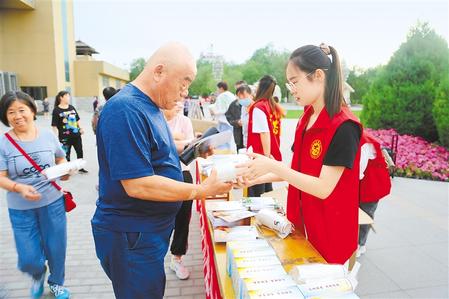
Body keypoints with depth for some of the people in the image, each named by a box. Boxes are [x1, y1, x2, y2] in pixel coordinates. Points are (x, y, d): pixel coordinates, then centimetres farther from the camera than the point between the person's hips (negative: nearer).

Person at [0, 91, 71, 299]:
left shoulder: (48, 135, -4)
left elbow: (61, 160, 11)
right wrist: (19, 188, -28)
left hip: (52, 202, 2)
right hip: (21, 209, -1)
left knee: (56, 249, 15)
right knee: (29, 259, 4)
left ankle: (56, 282, 44)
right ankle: (38, 275, 42)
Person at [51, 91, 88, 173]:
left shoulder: (72, 107, 8)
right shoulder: (56, 110, -10)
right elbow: (54, 125, -13)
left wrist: (80, 128, 9)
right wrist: (56, 137, -19)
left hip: (76, 135, 6)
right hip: (65, 137, -6)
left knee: (80, 151, 15)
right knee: (66, 154, 4)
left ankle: (80, 168, 33)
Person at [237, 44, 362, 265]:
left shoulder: (343, 126, -21)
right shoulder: (307, 119, 4)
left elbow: (324, 188, -23)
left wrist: (272, 166, -24)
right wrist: (259, 178, -1)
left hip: (330, 233, -7)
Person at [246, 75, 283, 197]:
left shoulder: (258, 107, -14)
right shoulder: (275, 107, 7)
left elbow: (265, 133, -19)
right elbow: (273, 131, 11)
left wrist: (266, 156, -17)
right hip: (272, 154, 8)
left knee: (256, 194, 2)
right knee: (267, 191, 18)